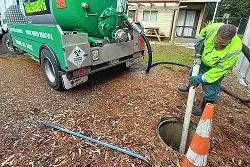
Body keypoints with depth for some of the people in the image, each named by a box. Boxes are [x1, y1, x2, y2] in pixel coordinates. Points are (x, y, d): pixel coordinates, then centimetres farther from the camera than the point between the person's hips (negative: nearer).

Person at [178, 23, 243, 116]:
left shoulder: (234, 49, -37)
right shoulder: (213, 28, -29)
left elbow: (220, 69, -31)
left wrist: (202, 78, -34)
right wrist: (199, 39, -18)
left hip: (215, 68, -5)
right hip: (203, 60, 5)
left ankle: (204, 109, 23)